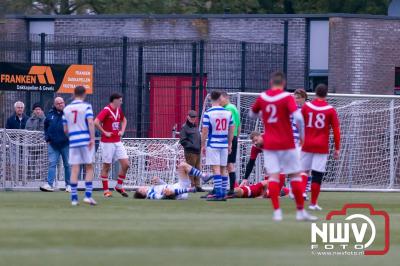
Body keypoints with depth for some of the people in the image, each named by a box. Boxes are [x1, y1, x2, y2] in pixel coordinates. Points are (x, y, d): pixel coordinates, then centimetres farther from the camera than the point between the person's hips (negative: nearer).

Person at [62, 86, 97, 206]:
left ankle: (74, 198, 1)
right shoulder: (86, 106, -2)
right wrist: (92, 138, -16)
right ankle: (88, 195, -4)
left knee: (74, 169, 3)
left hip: (73, 142, 3)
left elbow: (65, 129, 13)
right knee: (89, 168, 5)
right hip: (86, 140, -3)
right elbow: (90, 122, -15)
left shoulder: (67, 109, 10)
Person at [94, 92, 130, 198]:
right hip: (107, 143, -7)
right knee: (106, 166, 1)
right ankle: (106, 190, 8)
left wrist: (122, 130, 14)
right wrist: (104, 132, -18)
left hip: (117, 142, 7)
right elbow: (96, 122, -25)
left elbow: (124, 120, 30)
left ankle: (119, 186, 15)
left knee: (125, 164, -1)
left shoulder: (119, 110, 10)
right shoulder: (106, 110, -13)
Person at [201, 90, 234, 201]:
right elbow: (231, 129, 10)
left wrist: (203, 145, 0)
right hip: (224, 145, 4)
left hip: (212, 145, -4)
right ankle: (223, 194, 11)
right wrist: (229, 144, 19)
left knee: (216, 169, -7)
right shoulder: (228, 112, 4)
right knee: (223, 169, 10)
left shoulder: (208, 113, -9)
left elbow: (205, 130, -9)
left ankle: (218, 194, -14)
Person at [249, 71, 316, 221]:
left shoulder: (262, 97, 4)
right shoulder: (287, 97, -8)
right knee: (295, 175, 6)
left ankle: (277, 212, -11)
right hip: (286, 144, -3)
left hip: (269, 144, 3)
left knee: (273, 177, -1)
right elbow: (298, 117, -19)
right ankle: (300, 211, 8)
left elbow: (252, 114, 20)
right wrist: (302, 135, -5)